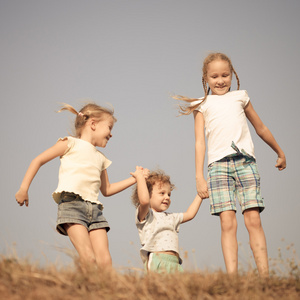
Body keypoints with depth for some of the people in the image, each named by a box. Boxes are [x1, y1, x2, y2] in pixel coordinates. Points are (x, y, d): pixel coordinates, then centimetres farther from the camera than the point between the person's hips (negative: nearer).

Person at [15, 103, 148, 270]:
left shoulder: (100, 158, 28)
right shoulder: (71, 144, 11)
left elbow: (106, 190, 36)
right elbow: (39, 161, 10)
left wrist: (134, 179, 31)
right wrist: (24, 188, 1)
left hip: (94, 208, 6)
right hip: (72, 204, -6)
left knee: (105, 260, -12)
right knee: (88, 258, -22)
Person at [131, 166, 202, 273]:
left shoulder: (170, 218, 32)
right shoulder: (145, 215, 7)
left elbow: (189, 214, 41)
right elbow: (144, 201, -13)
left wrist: (200, 195, 43)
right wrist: (140, 177, -4)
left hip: (175, 264, 8)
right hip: (157, 259, -7)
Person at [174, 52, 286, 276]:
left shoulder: (240, 97, 21)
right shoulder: (203, 105, 16)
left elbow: (261, 128, 32)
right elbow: (200, 142, 9)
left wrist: (280, 152, 40)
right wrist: (199, 177, 0)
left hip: (245, 161, 1)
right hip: (218, 164, -1)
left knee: (253, 219, -9)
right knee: (227, 222, -11)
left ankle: (265, 276, -10)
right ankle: (232, 277, -15)